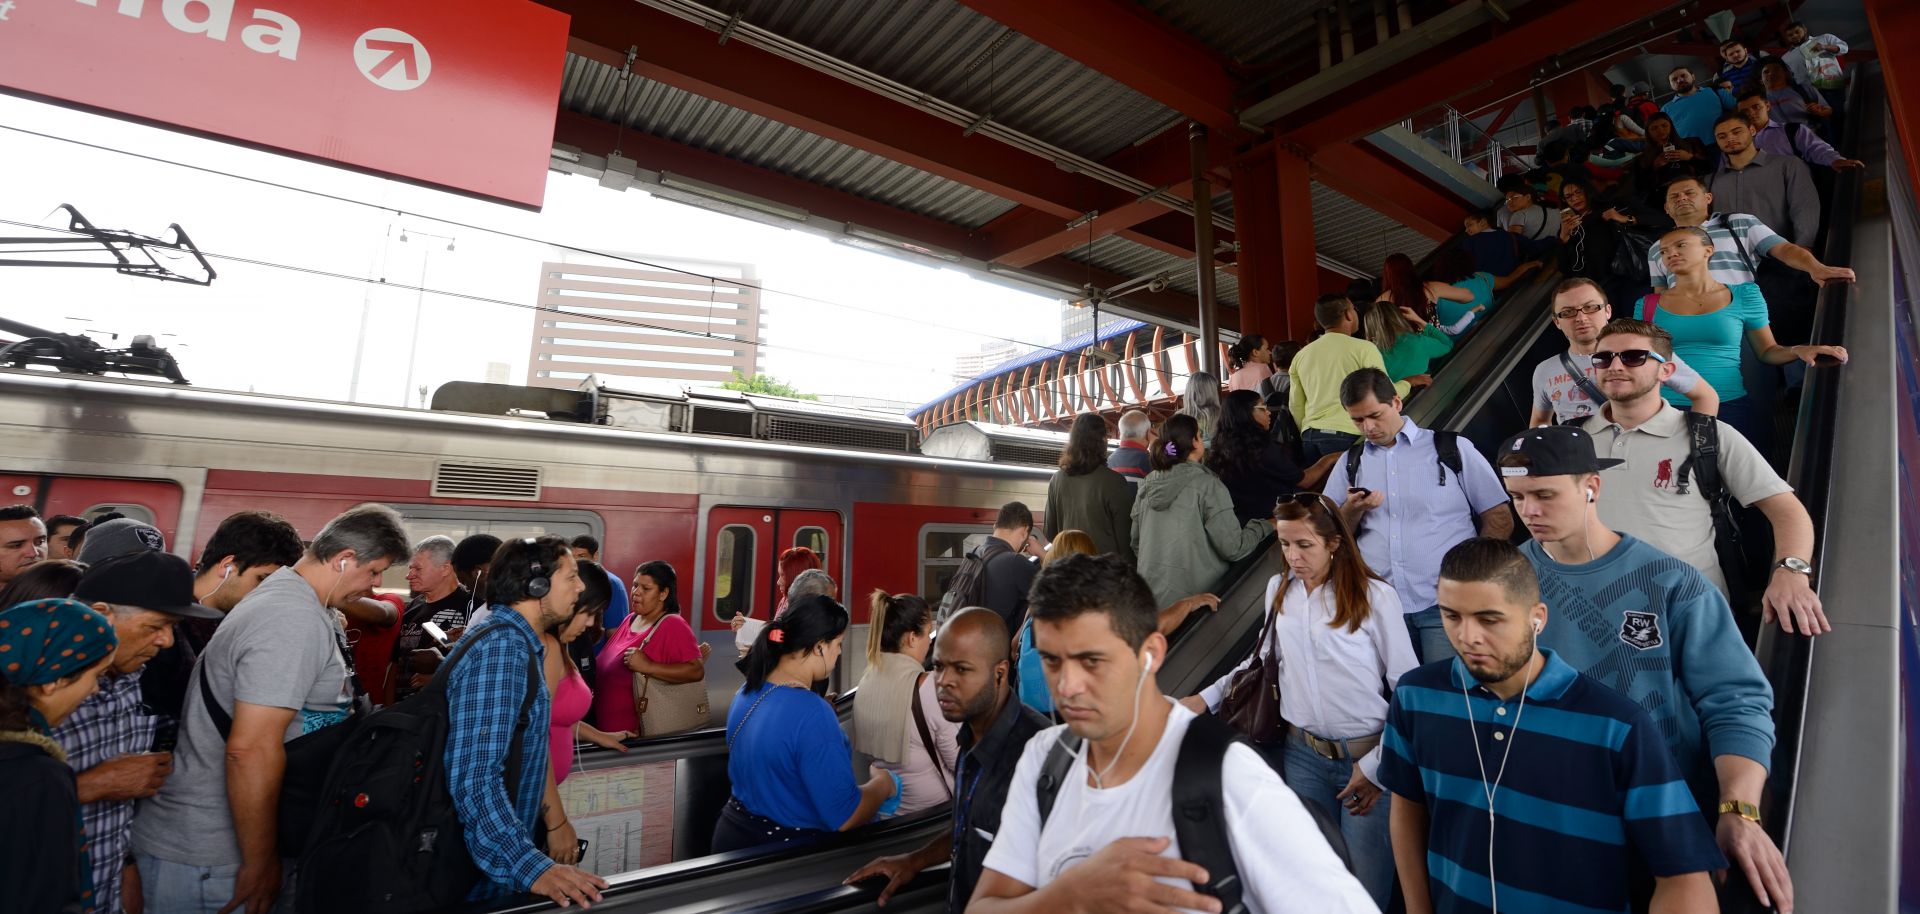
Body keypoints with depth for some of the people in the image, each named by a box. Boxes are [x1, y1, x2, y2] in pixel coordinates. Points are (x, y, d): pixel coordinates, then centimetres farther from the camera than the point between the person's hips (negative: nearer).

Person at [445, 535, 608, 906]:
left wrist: (550, 815, 19)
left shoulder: (514, 641, 9)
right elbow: (473, 778, -32)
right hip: (477, 873, -9)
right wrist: (531, 867, -36)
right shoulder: (501, 647, -24)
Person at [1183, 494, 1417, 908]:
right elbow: (1266, 655, 15)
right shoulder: (1279, 589, 3)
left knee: (1366, 892, 6)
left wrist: (1377, 766, -7)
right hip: (1303, 754, 4)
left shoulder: (1375, 596, -11)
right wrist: (1207, 697, 8)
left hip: (1367, 755, -3)